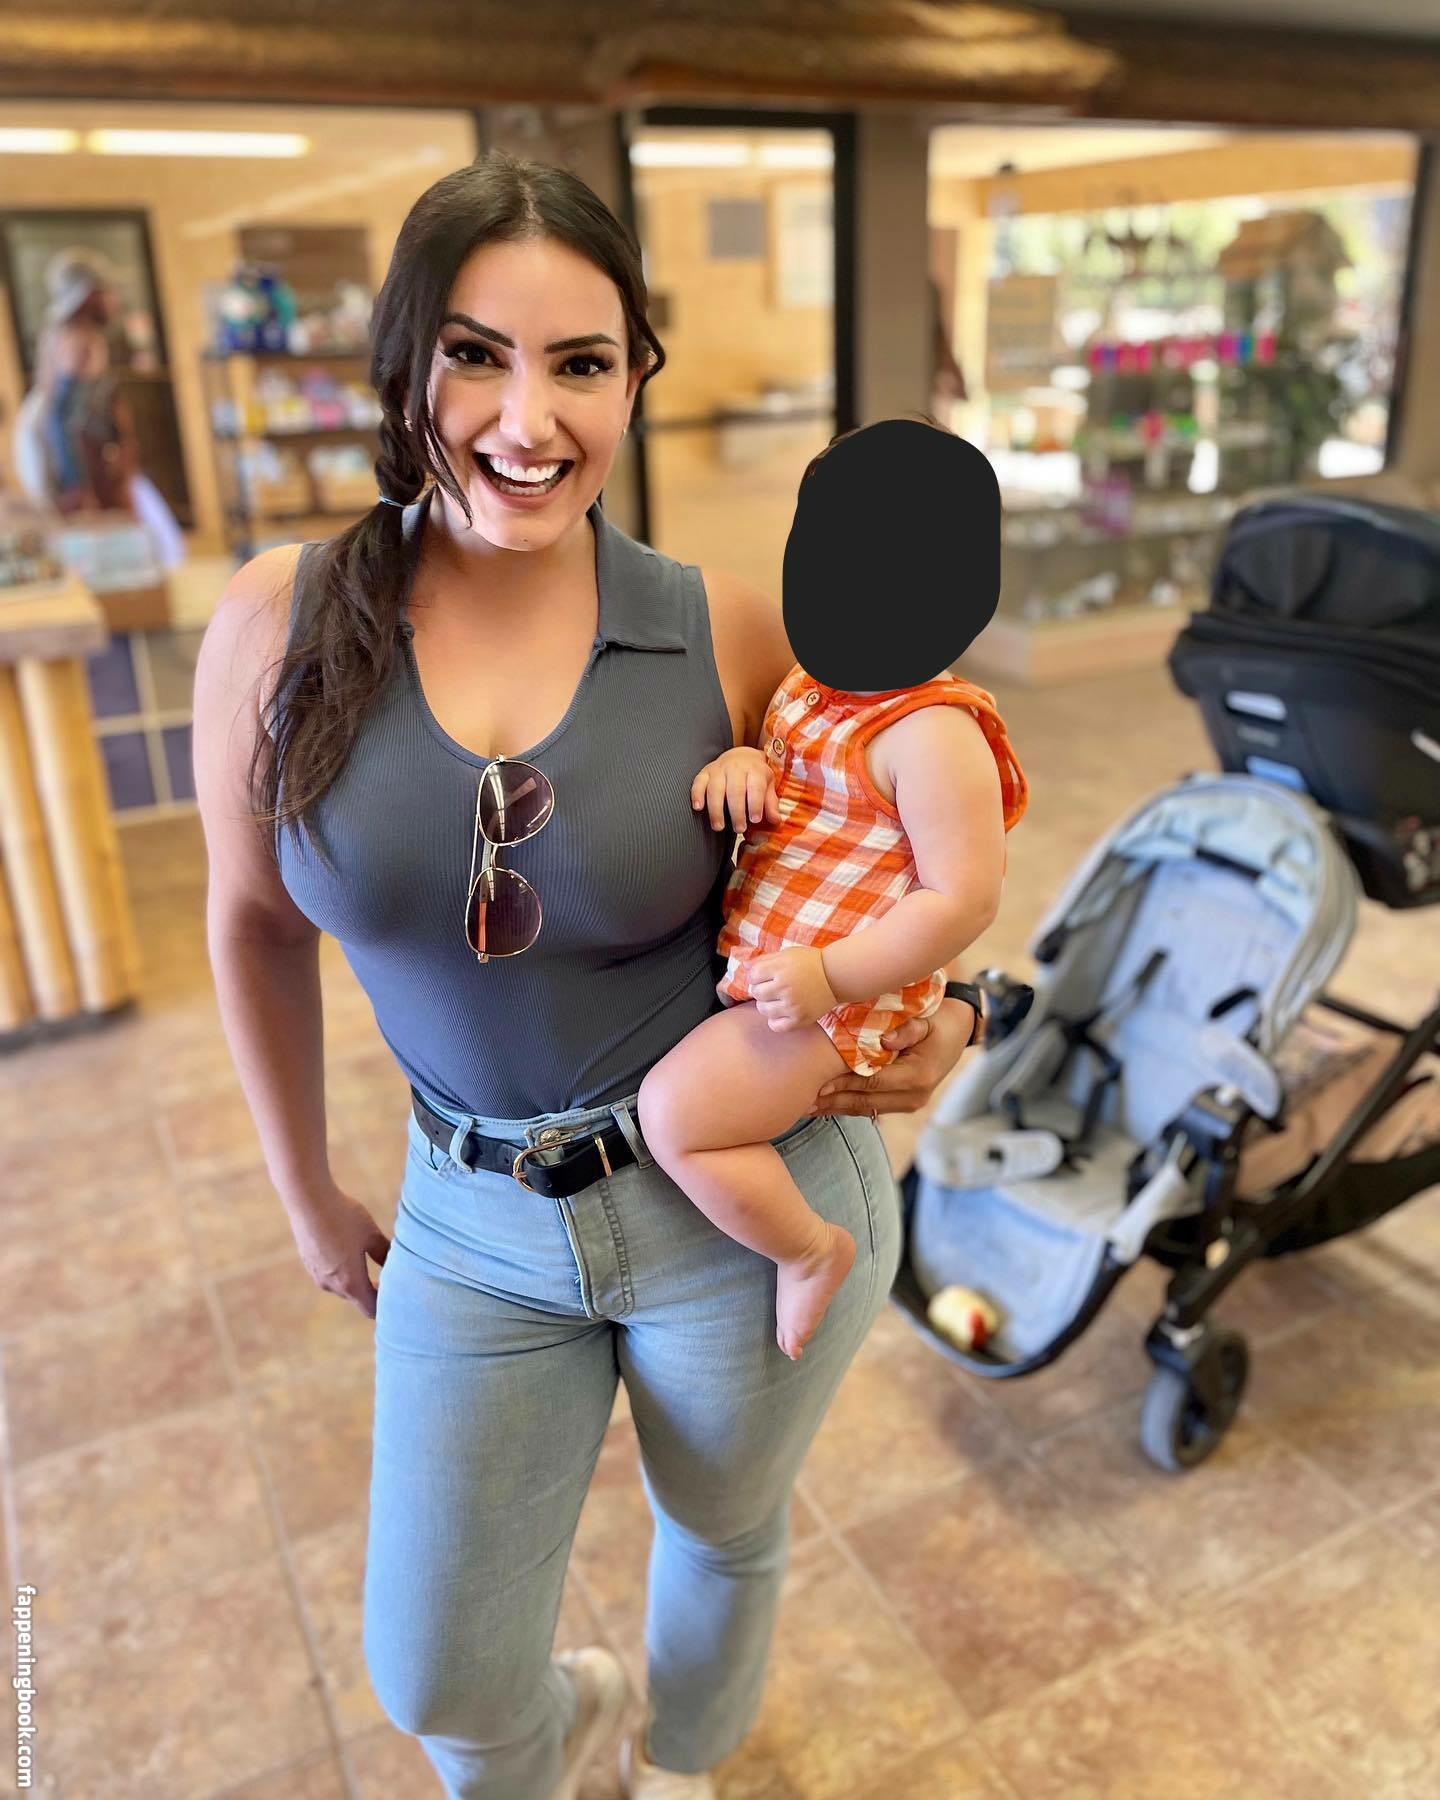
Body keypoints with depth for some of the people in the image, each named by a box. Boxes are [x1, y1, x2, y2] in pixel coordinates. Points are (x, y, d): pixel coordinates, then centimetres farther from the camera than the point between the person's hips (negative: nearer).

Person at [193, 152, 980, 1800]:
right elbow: (254, 921, 2)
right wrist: (307, 1199, 10)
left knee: (723, 1534, 26)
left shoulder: (724, 632, -15)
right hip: (476, 1224, 2)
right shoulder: (276, 627, -12)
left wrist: (934, 1021, -12)